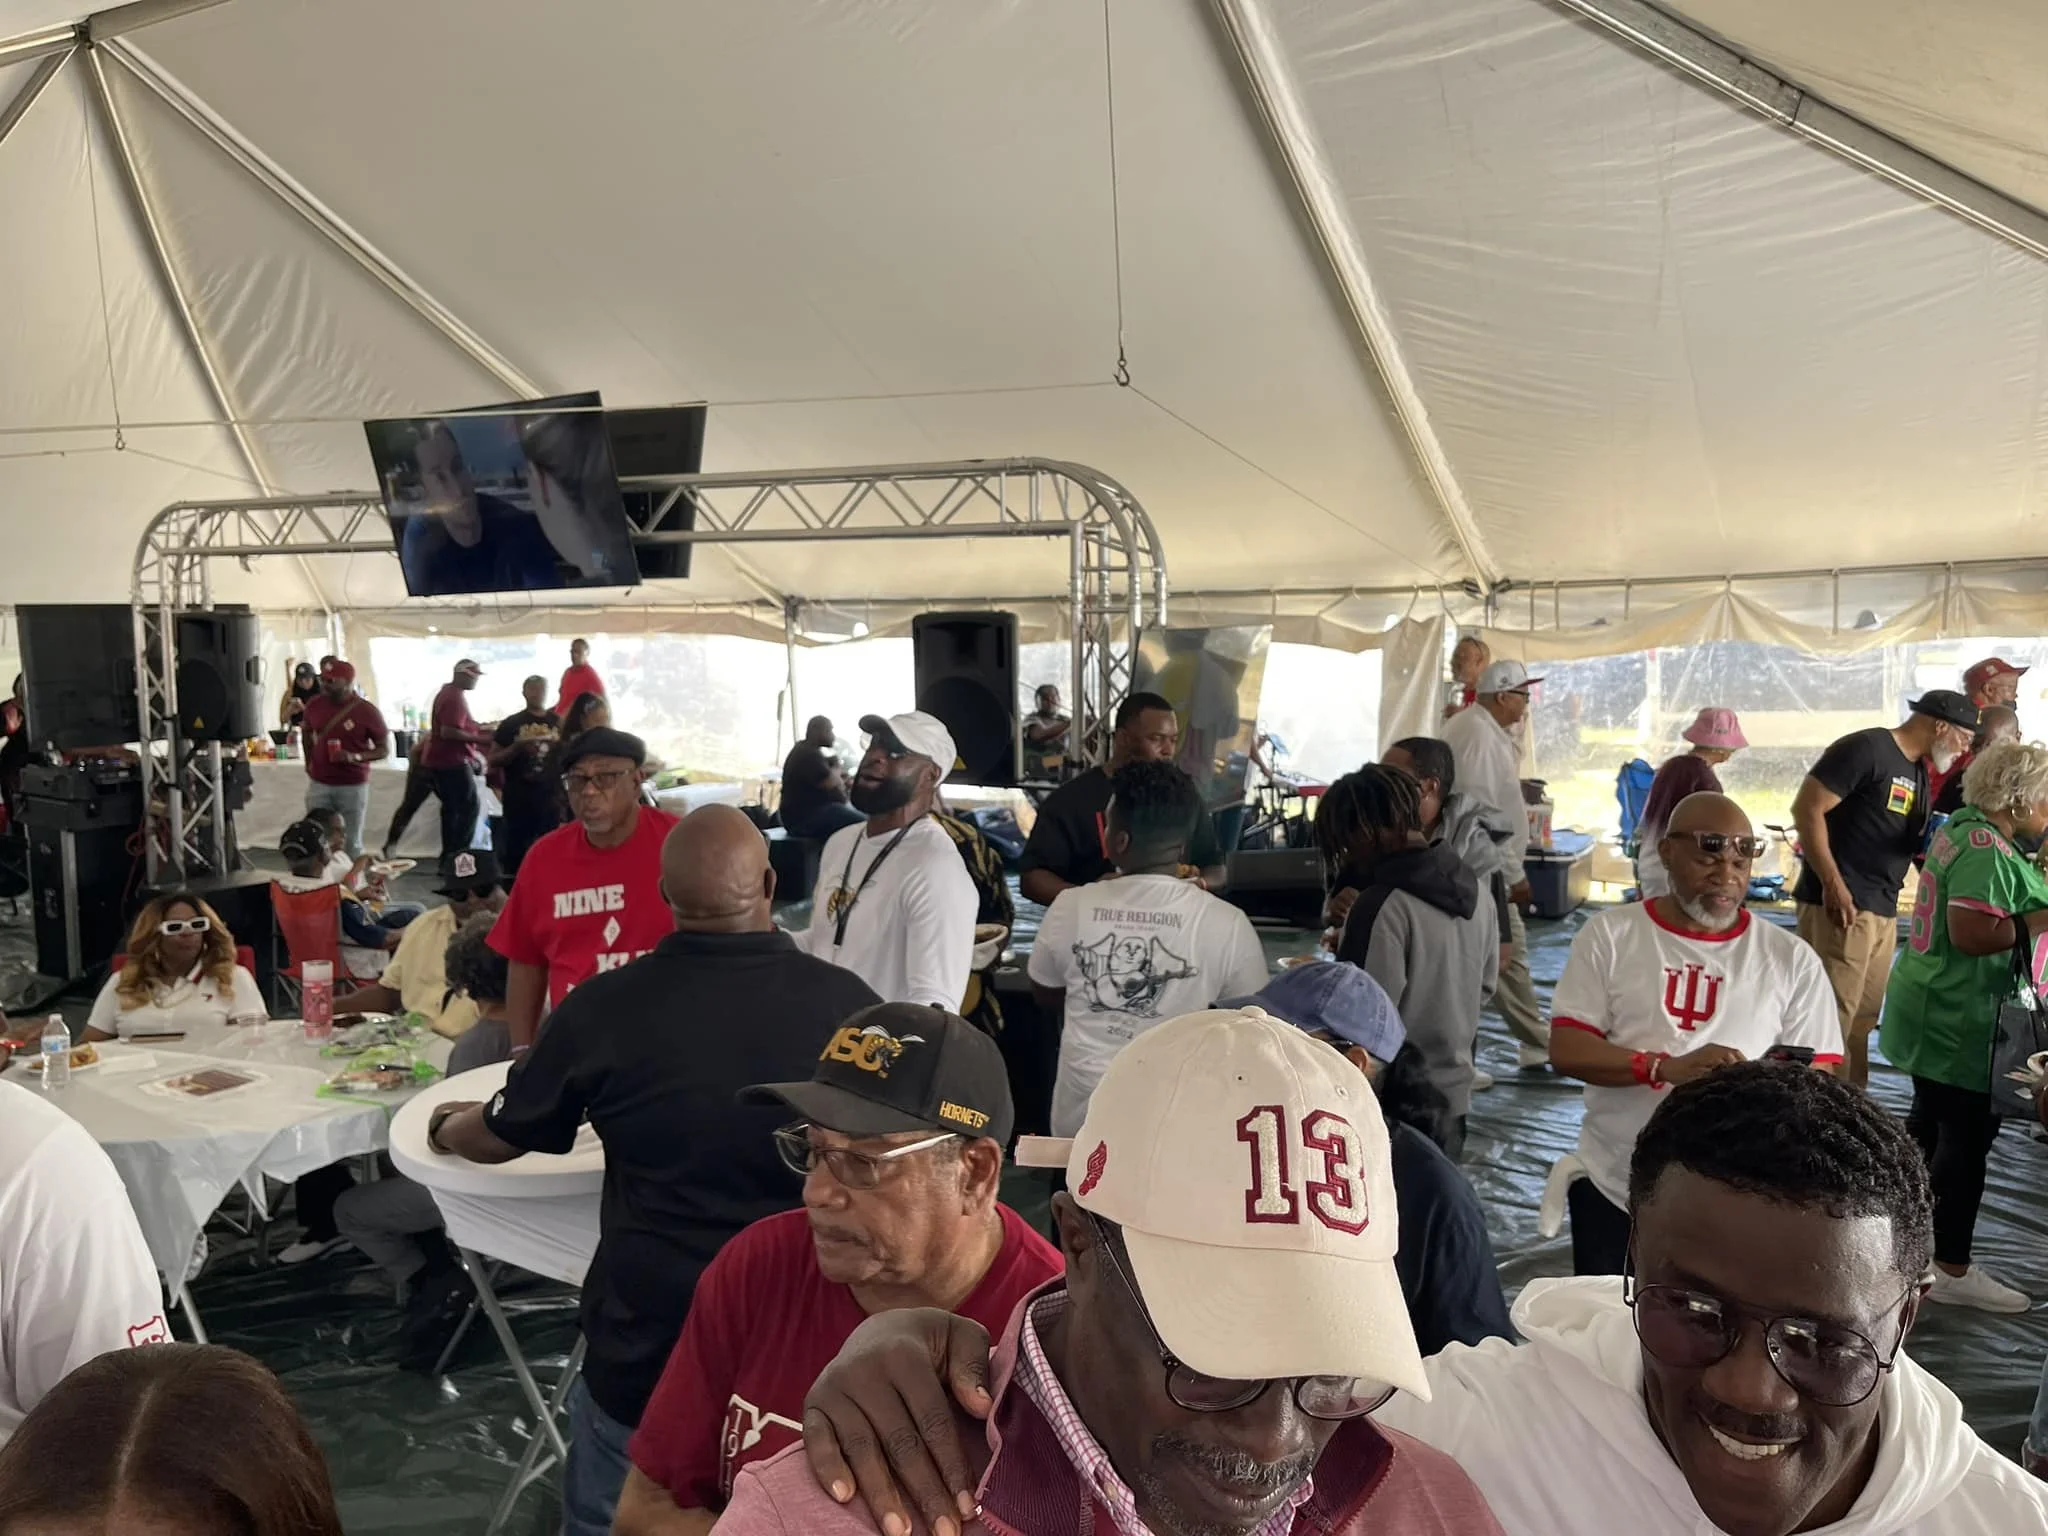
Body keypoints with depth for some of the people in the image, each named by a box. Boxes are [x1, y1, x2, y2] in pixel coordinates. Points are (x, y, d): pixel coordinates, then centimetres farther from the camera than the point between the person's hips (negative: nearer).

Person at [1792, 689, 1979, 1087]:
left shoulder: (1919, 773, 19)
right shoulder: (1866, 749, -10)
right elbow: (1806, 808, -16)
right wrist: (1833, 884, -20)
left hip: (1884, 912, 9)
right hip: (1841, 907, -9)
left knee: (1863, 1021, 13)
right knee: (1831, 1020, -9)